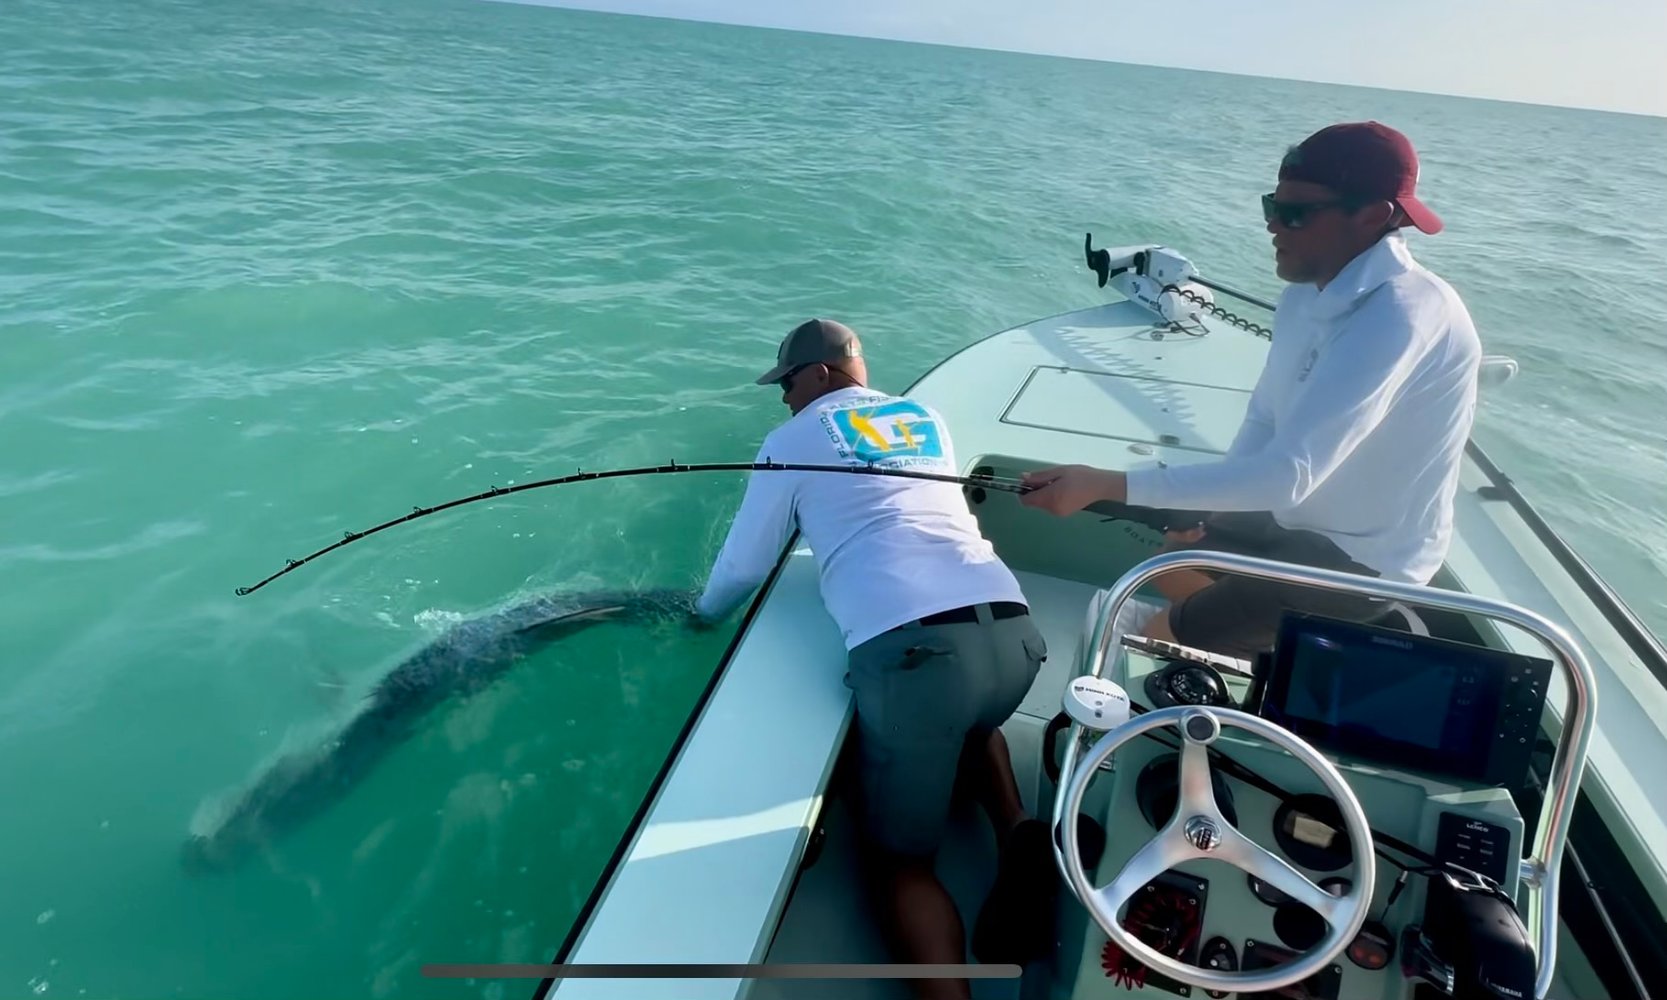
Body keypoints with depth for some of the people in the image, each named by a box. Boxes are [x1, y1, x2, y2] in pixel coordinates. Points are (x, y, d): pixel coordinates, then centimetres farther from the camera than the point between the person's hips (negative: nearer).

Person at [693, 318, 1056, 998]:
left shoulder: (793, 439, 13)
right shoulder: (927, 419, 26)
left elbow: (744, 567, 19)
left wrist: (705, 612, 40)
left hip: (909, 648, -5)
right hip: (1013, 632, 5)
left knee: (897, 861, 11)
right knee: (971, 721, 39)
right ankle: (1018, 833, 12)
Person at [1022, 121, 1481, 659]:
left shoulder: (1400, 316, -32)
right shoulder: (1314, 287, -3)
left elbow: (1288, 474, -40)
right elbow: (1266, 417, 5)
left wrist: (1104, 485, -43)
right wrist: (1207, 509, -4)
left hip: (1362, 559, -8)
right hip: (1309, 521, 8)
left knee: (1161, 639, -9)